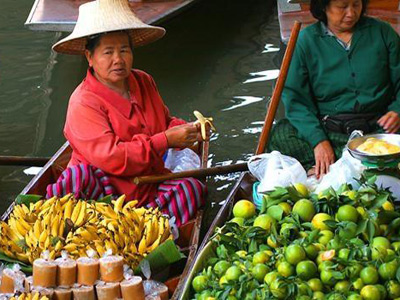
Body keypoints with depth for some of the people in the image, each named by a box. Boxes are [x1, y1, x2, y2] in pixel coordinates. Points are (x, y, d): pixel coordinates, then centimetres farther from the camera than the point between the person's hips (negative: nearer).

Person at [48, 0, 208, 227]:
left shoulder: (144, 82, 13)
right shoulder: (84, 103, -12)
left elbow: (165, 122, 23)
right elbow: (111, 157, -21)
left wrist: (188, 130, -2)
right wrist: (165, 140, -20)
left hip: (150, 184, 7)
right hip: (108, 189, -6)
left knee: (193, 188, -20)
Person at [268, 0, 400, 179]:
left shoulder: (382, 32, 9)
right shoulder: (306, 40, 4)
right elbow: (295, 99, -3)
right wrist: (318, 140, -18)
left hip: (379, 126, 0)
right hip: (327, 129, 0)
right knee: (278, 136, -29)